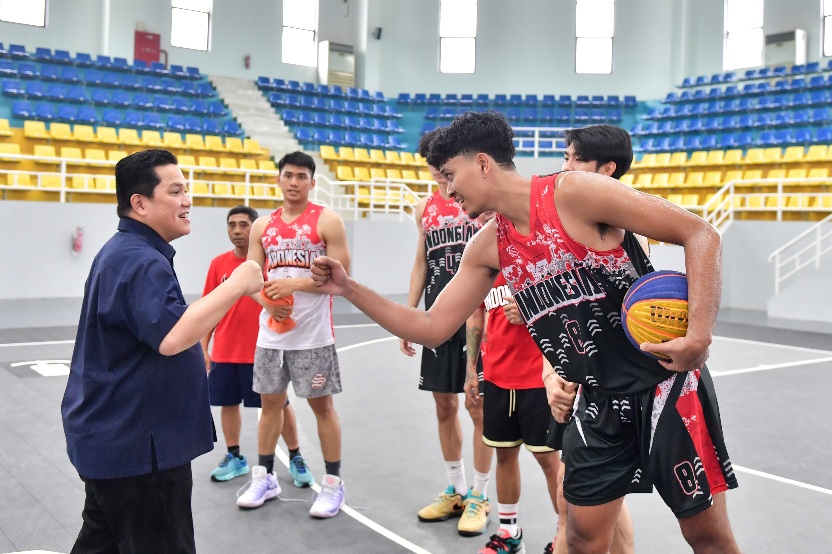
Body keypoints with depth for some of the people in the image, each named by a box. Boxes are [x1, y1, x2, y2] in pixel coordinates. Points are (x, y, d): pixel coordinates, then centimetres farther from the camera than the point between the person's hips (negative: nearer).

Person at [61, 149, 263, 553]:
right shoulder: (141, 262, -21)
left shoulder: (123, 253, 13)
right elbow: (171, 337, -36)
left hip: (112, 439, 10)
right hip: (134, 445, -10)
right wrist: (237, 285, -29)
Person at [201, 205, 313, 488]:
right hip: (224, 352, 3)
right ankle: (234, 457, 27)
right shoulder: (218, 264, 4)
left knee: (280, 405, 4)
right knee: (229, 404, 11)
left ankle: (295, 457, 18)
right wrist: (203, 348, 5)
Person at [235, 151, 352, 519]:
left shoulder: (327, 221, -4)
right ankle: (264, 477, 27)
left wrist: (296, 284, -19)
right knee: (270, 402, 13)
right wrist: (268, 303, -12)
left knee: (322, 405, 3)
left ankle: (333, 483, 14)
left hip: (313, 333, -4)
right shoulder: (263, 226, 9)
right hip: (271, 332, 5)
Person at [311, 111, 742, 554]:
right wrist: (349, 289, 1)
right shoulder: (487, 246, 4)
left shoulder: (575, 192, -16)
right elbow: (431, 328, 8)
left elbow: (700, 234, -14)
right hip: (599, 401, 6)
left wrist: (699, 333, -25)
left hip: (667, 384, -5)